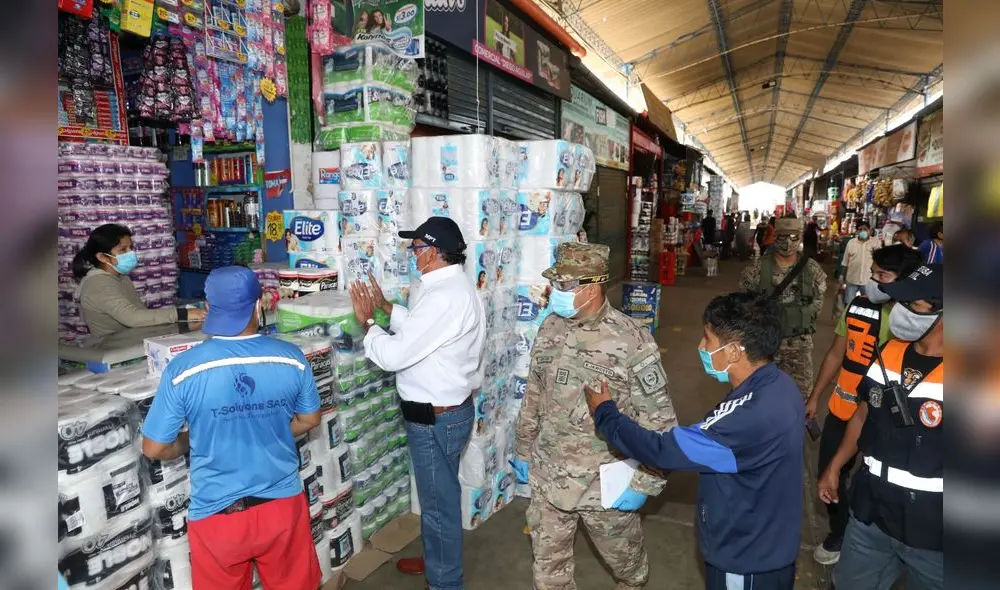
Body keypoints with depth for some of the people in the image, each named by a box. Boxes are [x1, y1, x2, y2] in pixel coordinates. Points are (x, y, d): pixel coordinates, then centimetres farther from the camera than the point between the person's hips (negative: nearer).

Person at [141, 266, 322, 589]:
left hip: (217, 514, 0)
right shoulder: (291, 358, -12)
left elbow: (154, 449, -8)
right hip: (282, 505, 1)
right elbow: (309, 420, 3)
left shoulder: (183, 369, -17)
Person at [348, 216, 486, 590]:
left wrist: (366, 320, -11)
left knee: (440, 501, 8)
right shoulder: (452, 286, 7)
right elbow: (421, 331, 19)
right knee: (436, 494, 26)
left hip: (437, 417, -10)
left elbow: (393, 355, -27)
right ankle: (436, 560, 46)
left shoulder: (444, 297, -28)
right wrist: (386, 307, 13)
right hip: (445, 409, 10)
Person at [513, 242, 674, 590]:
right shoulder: (550, 329, -2)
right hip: (547, 479, 4)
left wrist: (642, 483, -13)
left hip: (606, 485, -4)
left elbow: (658, 421, -14)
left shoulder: (632, 341, -19)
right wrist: (523, 452, 14)